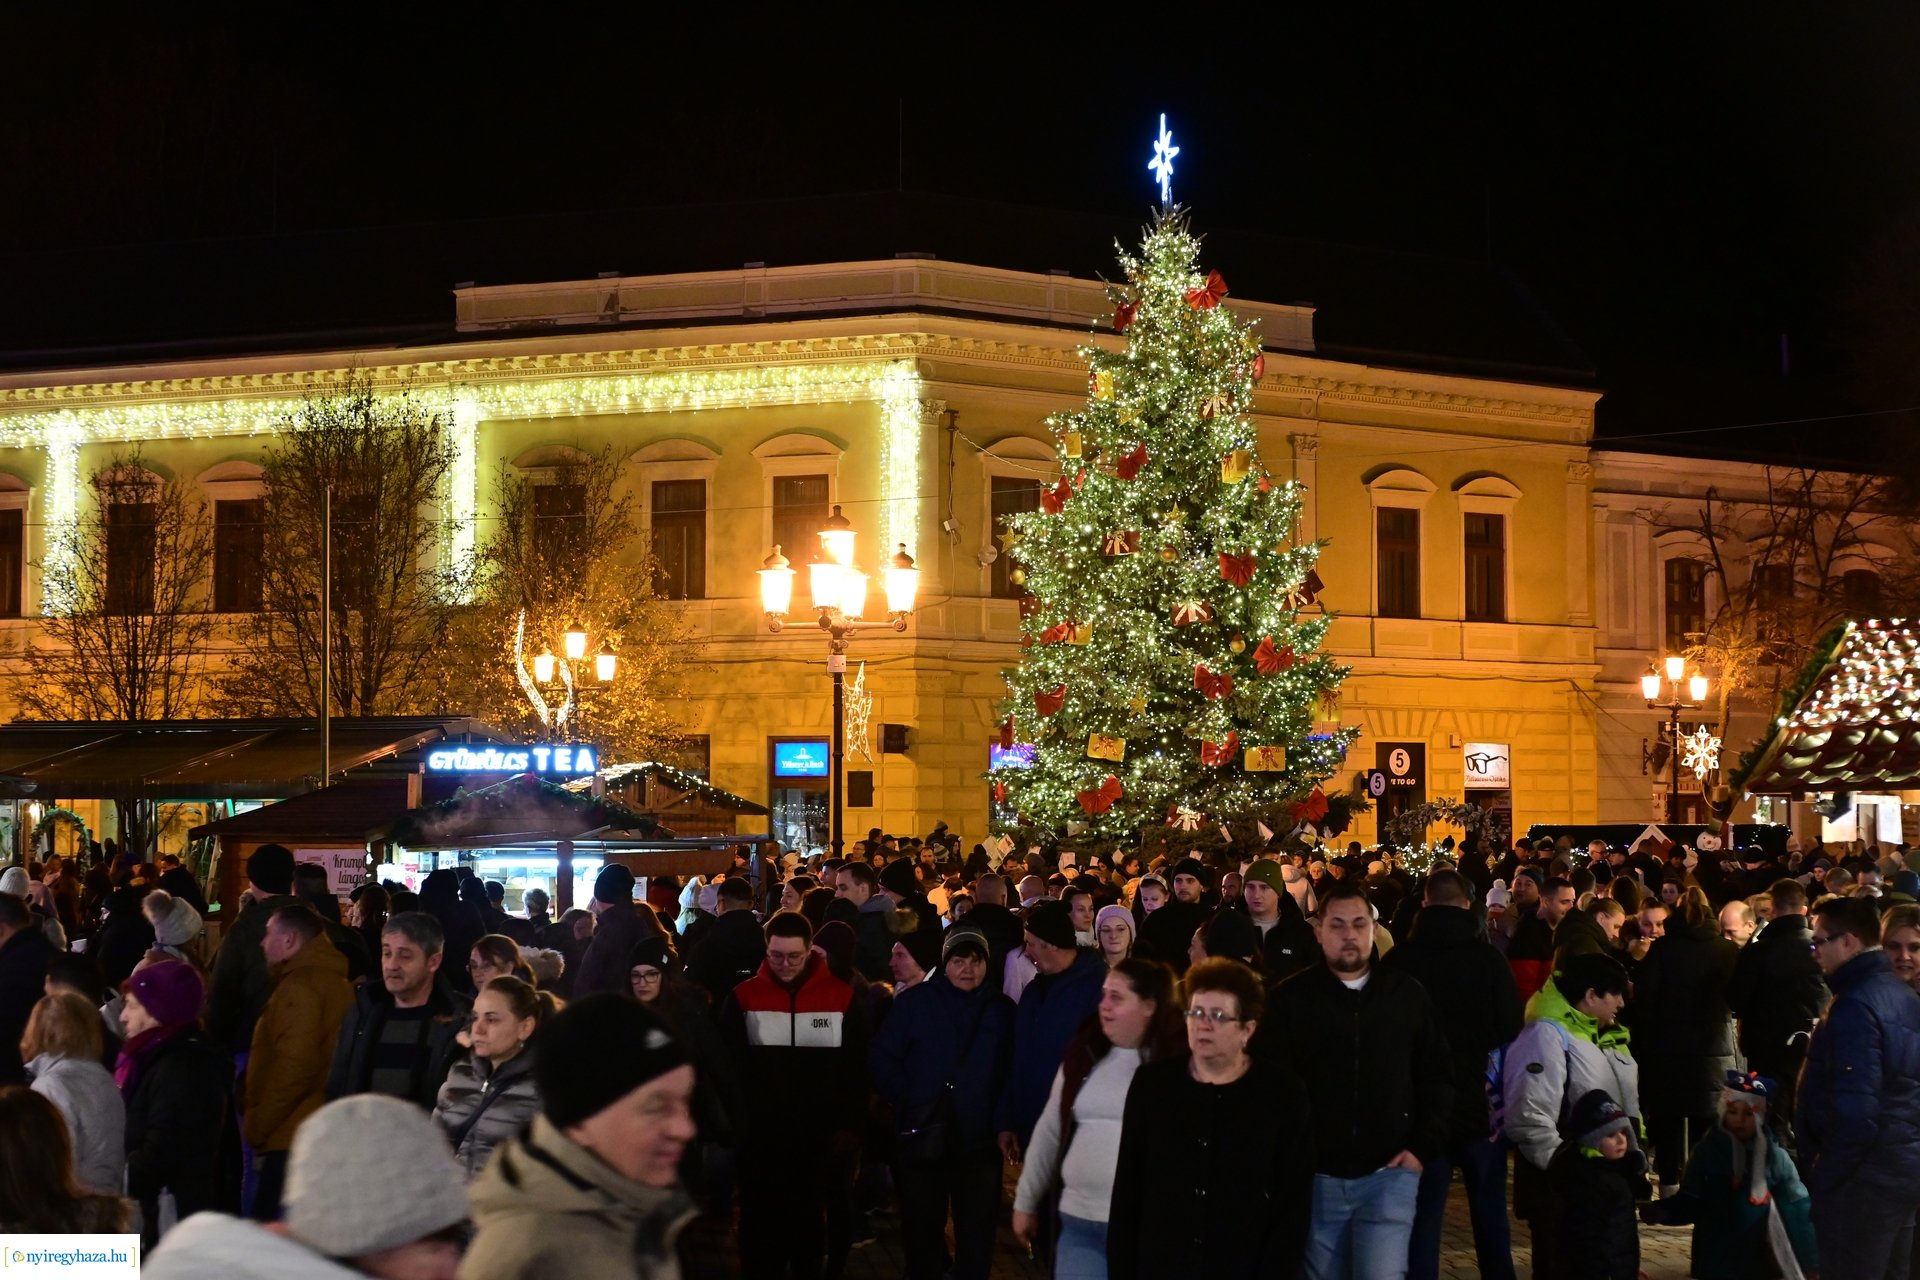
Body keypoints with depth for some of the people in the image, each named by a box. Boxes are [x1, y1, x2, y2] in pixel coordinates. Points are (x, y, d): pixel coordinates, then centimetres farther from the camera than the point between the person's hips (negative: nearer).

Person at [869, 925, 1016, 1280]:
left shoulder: (1001, 1009, 5)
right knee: (922, 1225, 9)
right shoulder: (914, 1001, -2)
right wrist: (905, 1102, -10)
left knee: (977, 1227, 5)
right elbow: (881, 1057, -3)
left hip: (979, 1138, 1)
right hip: (922, 1136, -1)